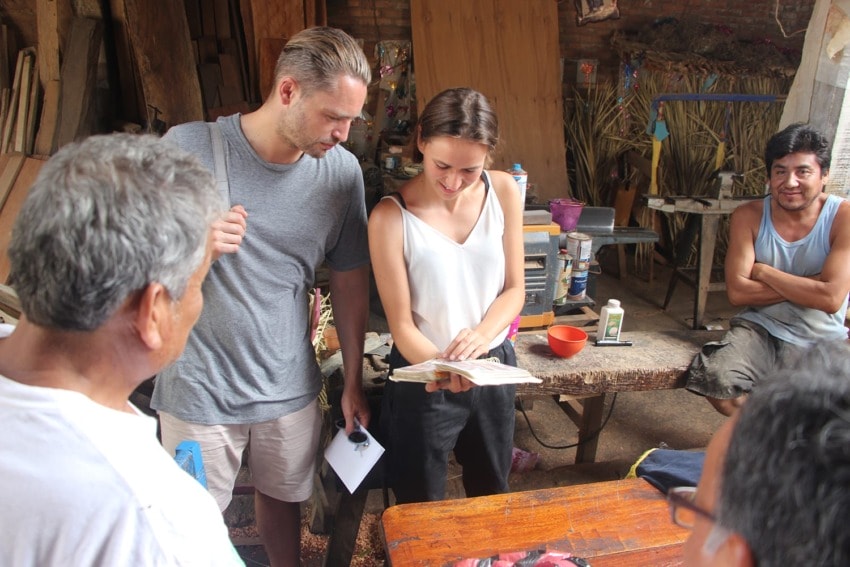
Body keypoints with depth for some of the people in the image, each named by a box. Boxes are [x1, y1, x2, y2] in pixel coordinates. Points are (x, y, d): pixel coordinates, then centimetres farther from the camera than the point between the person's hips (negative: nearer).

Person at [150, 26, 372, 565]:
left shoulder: (342, 169, -6)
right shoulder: (188, 148, -15)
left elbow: (350, 282, 3)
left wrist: (354, 380, 6)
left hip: (291, 388, 3)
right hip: (199, 393, -2)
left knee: (283, 499, 21)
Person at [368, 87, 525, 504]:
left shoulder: (503, 192, -8)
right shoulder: (391, 216, -20)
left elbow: (514, 288, -3)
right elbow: (402, 324, -17)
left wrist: (482, 334, -22)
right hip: (423, 377, -4)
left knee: (492, 495, 27)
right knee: (421, 513, 16)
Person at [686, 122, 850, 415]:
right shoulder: (748, 216, -2)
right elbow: (737, 291, -10)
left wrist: (763, 271, -11)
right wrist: (807, 285, -14)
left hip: (821, 343, -2)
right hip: (760, 328, 2)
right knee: (715, 378, -26)